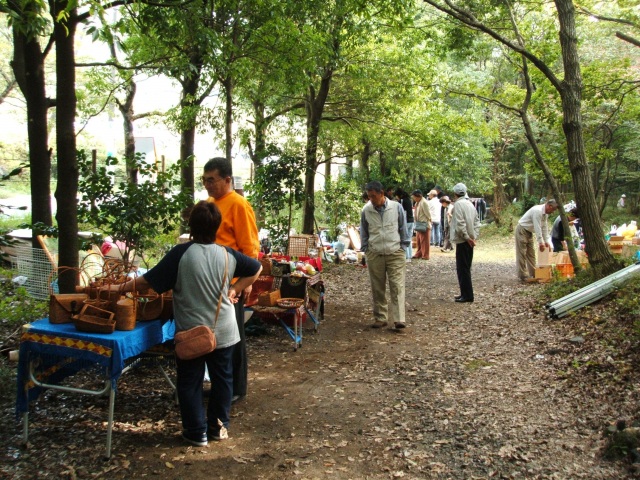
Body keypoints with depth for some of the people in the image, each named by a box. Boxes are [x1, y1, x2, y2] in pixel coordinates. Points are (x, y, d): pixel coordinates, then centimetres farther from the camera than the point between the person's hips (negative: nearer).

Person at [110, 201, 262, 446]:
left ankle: (196, 432, 16)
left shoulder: (181, 254, -15)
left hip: (191, 332, -3)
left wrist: (120, 288, 2)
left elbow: (149, 281, -11)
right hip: (223, 332, 3)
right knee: (222, 378, 16)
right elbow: (256, 269, 11)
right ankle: (219, 426, 27)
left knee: (190, 382, 10)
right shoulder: (227, 254, -3)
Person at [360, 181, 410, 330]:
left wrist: (403, 247, 5)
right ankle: (380, 318, 16)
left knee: (397, 286, -8)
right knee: (377, 288, 6)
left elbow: (403, 229, 6)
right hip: (374, 255, 2)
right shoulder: (366, 210, 0)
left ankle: (398, 319, -10)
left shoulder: (396, 207, -3)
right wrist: (366, 250, 7)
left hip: (395, 253, -1)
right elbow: (363, 232, 11)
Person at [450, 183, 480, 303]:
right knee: (466, 268, 15)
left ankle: (467, 295, -1)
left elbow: (460, 223, -21)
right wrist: (474, 236, 9)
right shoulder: (470, 204, 13)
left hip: (463, 240, -8)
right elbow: (477, 221, 14)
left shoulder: (458, 204, -13)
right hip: (470, 240, 9)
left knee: (462, 269, -3)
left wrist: (467, 237, -16)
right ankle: (465, 294, 21)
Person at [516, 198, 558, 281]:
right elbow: (537, 228, -27)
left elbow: (545, 227, 9)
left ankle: (533, 273, 17)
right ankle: (523, 275, -5)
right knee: (522, 253, -7)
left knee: (531, 253, 11)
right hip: (522, 230, -10)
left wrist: (546, 241, 4)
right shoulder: (537, 211, -26)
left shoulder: (545, 213, 4)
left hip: (529, 232, 10)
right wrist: (540, 242, -25)